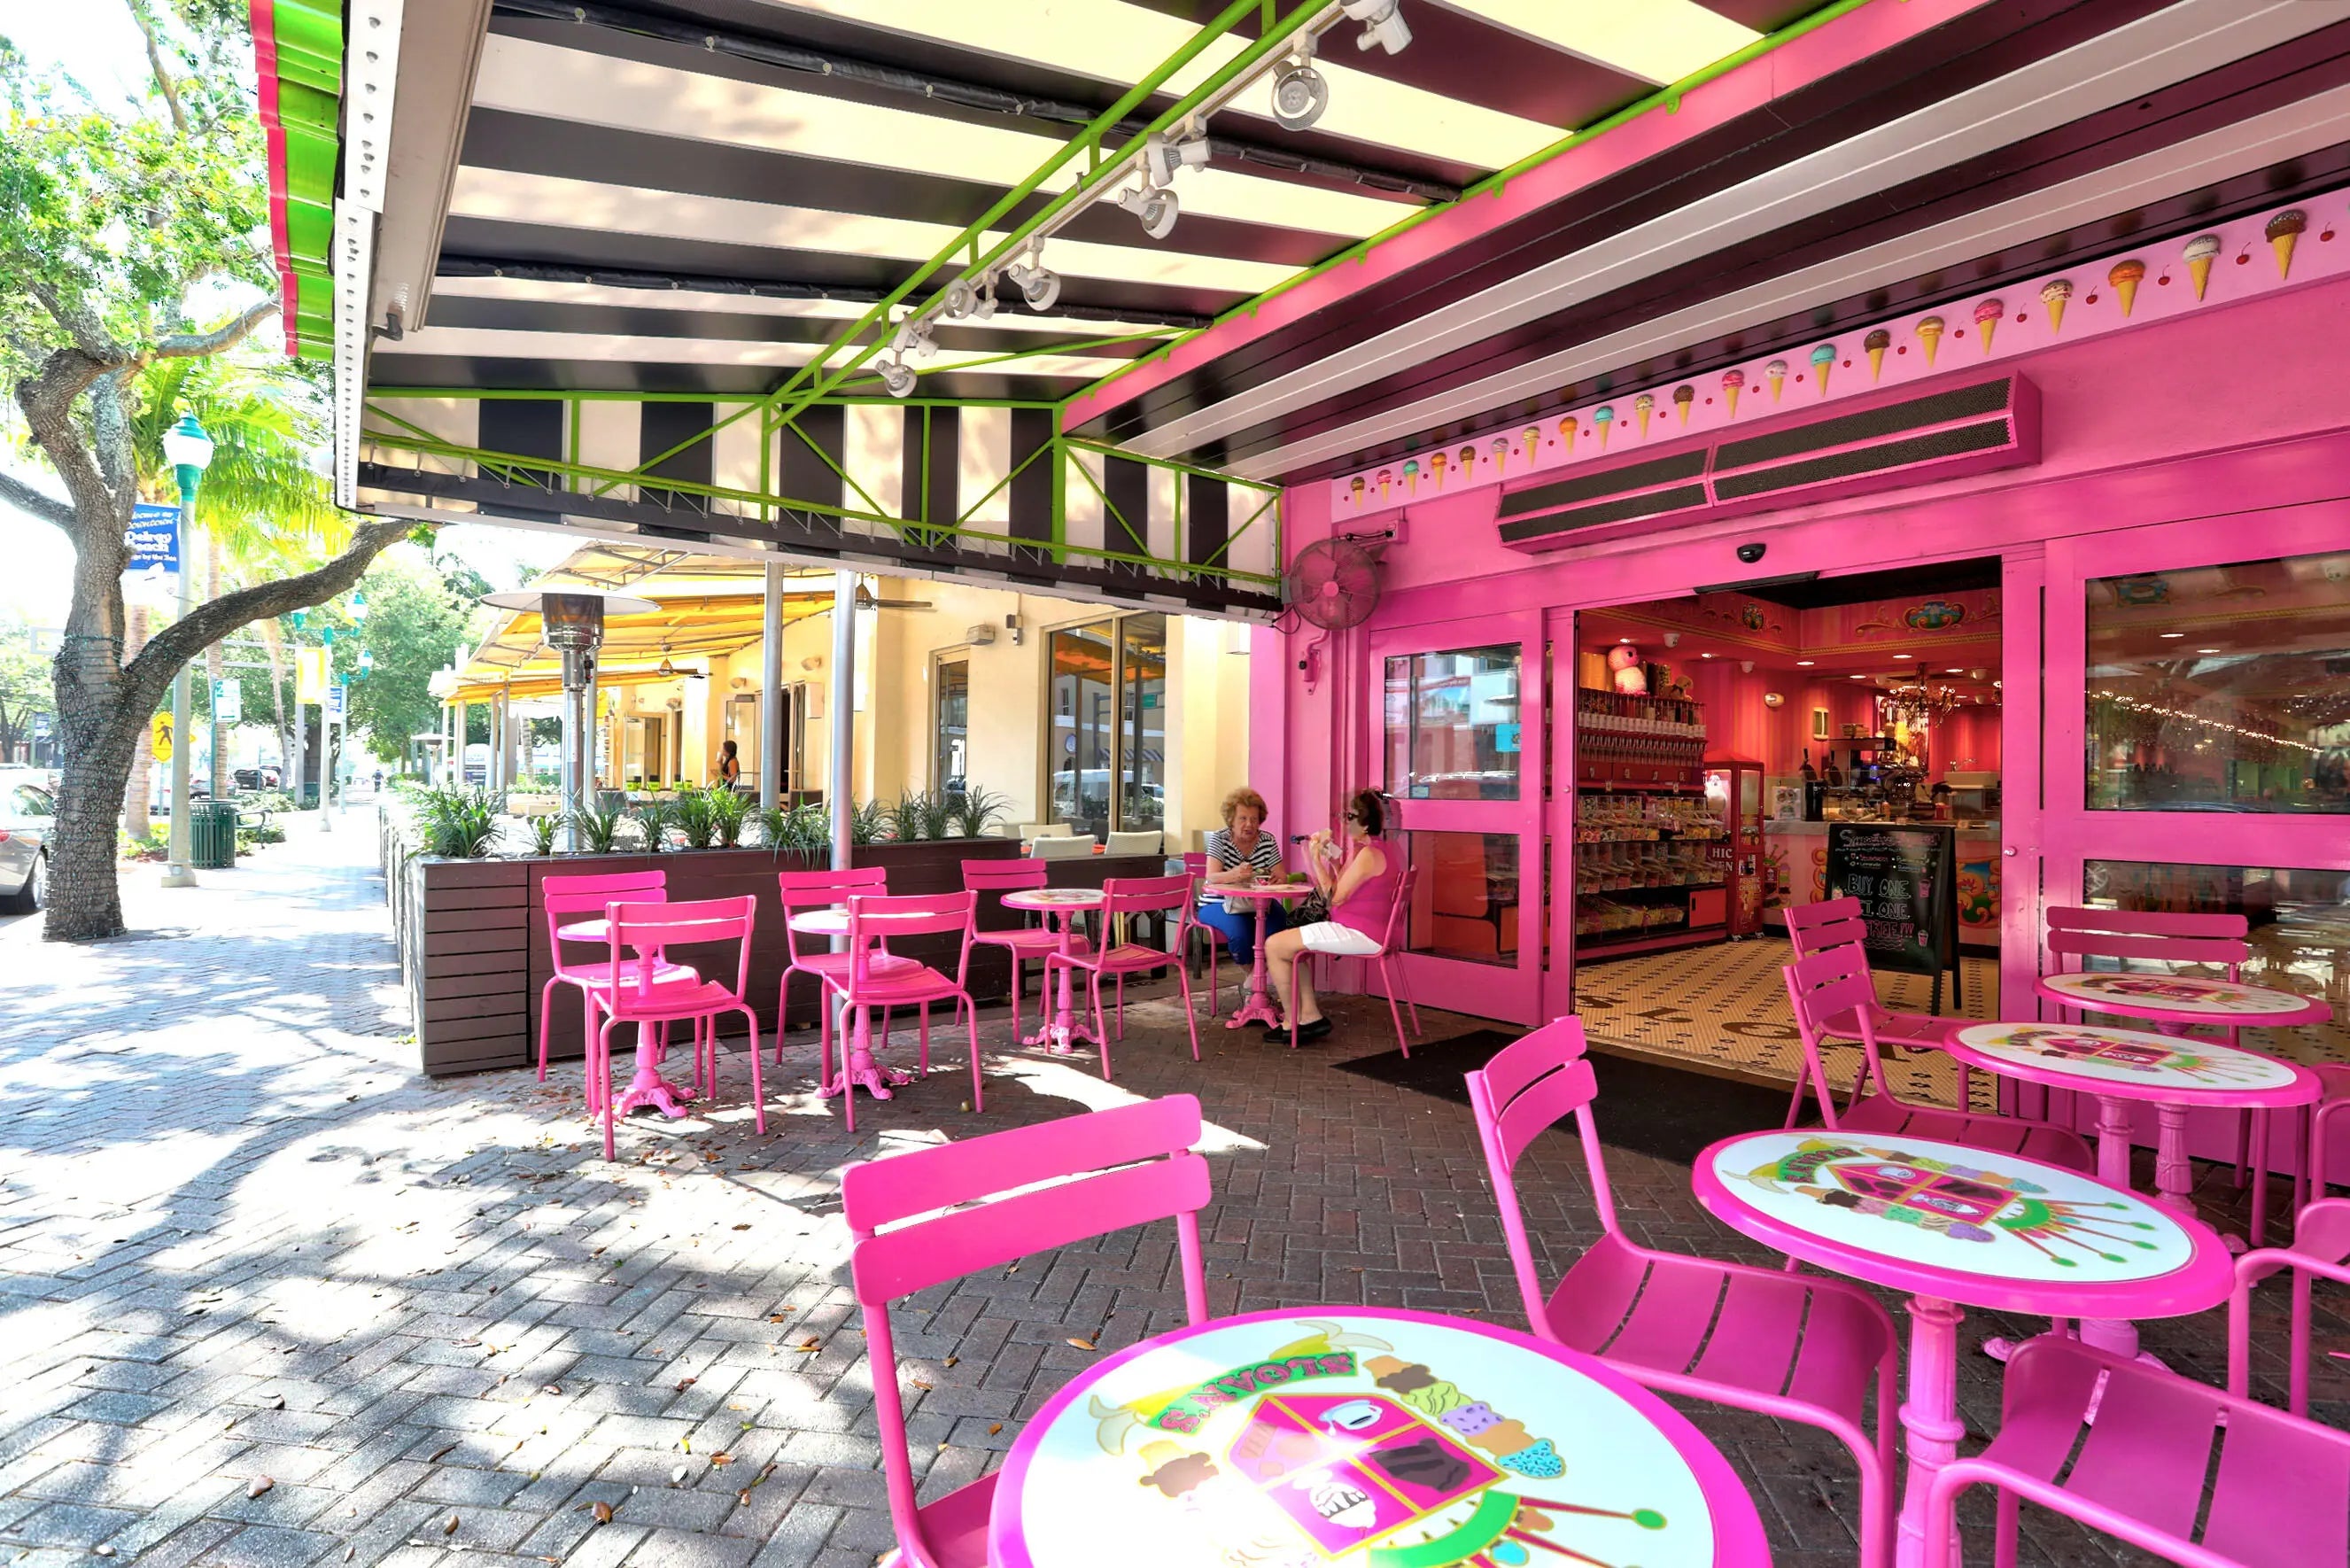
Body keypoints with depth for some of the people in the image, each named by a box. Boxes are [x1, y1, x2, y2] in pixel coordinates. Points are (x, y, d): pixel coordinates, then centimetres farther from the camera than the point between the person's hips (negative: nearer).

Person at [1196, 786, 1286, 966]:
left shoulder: (1268, 841, 1)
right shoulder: (1219, 838, -8)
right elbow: (1211, 877, -21)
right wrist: (1233, 875, -45)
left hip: (1258, 903, 3)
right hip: (1219, 903, -3)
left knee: (1281, 924, -27)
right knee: (1240, 932, -33)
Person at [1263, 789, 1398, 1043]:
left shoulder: (1369, 854, -19)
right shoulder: (1375, 850, 15)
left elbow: (1335, 897, -18)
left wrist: (1317, 860, -12)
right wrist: (1334, 860, 9)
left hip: (1359, 934, -11)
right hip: (1360, 930, 11)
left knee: (1274, 946, -8)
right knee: (1290, 946, 17)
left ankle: (1293, 1021, 2)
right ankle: (1310, 1016, 9)